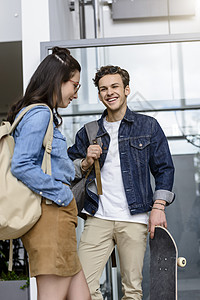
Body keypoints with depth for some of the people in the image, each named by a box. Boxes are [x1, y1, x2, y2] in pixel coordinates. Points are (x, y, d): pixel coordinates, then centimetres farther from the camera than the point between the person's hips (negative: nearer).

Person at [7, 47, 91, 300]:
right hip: (50, 213, -10)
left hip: (55, 215, 10)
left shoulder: (42, 114, 21)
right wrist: (61, 194, -14)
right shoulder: (39, 113, -10)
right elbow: (21, 166, -20)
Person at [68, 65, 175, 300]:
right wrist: (86, 162, -3)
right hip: (98, 219, 2)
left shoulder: (148, 127, 9)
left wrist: (158, 207, -2)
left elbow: (164, 169, 9)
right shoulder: (88, 133, 14)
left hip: (134, 220, -1)